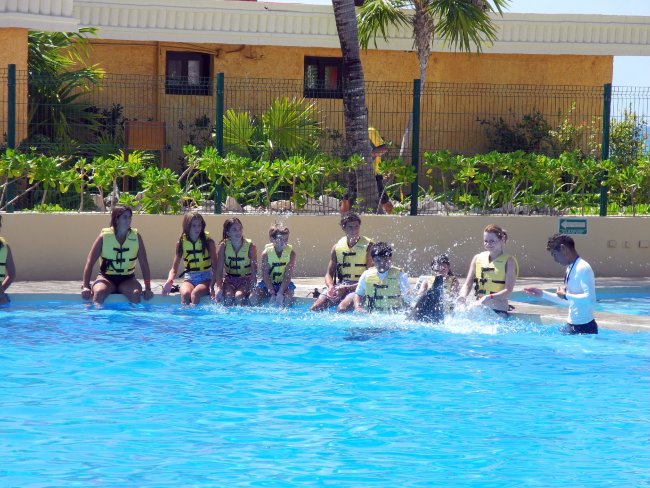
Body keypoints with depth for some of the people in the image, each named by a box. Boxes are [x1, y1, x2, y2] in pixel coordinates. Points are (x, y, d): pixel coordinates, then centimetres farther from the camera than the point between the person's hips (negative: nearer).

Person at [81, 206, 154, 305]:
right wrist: (86, 286, -19)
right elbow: (90, 262, -8)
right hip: (106, 278, -1)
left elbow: (144, 264, -1)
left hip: (127, 279, 1)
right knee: (99, 292, -34)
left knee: (136, 293, -31)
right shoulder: (104, 237, -7)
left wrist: (148, 288, -11)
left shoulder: (136, 237, -2)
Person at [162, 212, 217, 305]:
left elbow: (215, 266, -3)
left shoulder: (208, 242, -3)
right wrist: (169, 281, -19)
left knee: (195, 294, -34)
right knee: (185, 294, -32)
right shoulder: (181, 242, 2)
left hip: (205, 278, -1)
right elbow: (174, 268, 3)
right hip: (189, 279, 1)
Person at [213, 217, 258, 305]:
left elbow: (254, 270, -12)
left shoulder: (250, 246, -11)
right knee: (228, 296, -29)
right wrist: (219, 288, -21)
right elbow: (219, 269, -7)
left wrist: (252, 289, -26)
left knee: (239, 296, -30)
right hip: (229, 280, 1)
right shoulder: (223, 246, -7)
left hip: (246, 280, -1)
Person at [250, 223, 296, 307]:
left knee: (287, 298, -31)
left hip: (284, 283, -1)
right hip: (268, 283, 1)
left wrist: (280, 293, -28)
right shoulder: (266, 252, -12)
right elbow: (265, 275, -15)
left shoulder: (291, 252, -12)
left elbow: (288, 276, -17)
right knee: (253, 298, -20)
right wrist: (272, 293, -26)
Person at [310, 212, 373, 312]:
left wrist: (347, 288, -17)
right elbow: (329, 273, 15)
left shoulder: (368, 246, -3)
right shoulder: (337, 247, 11)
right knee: (314, 308, -15)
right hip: (340, 286, 4)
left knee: (342, 308, -33)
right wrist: (331, 287, -10)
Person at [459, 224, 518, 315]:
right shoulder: (478, 258, 11)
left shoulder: (508, 261, -1)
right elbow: (468, 284, 11)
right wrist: (463, 295, -12)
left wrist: (490, 297, -25)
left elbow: (508, 290, -9)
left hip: (498, 311, -4)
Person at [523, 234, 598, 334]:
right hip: (571, 326, 9)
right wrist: (543, 294, 19)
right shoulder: (570, 269, 13)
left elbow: (590, 299, -26)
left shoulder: (583, 268, -16)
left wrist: (566, 295, -16)